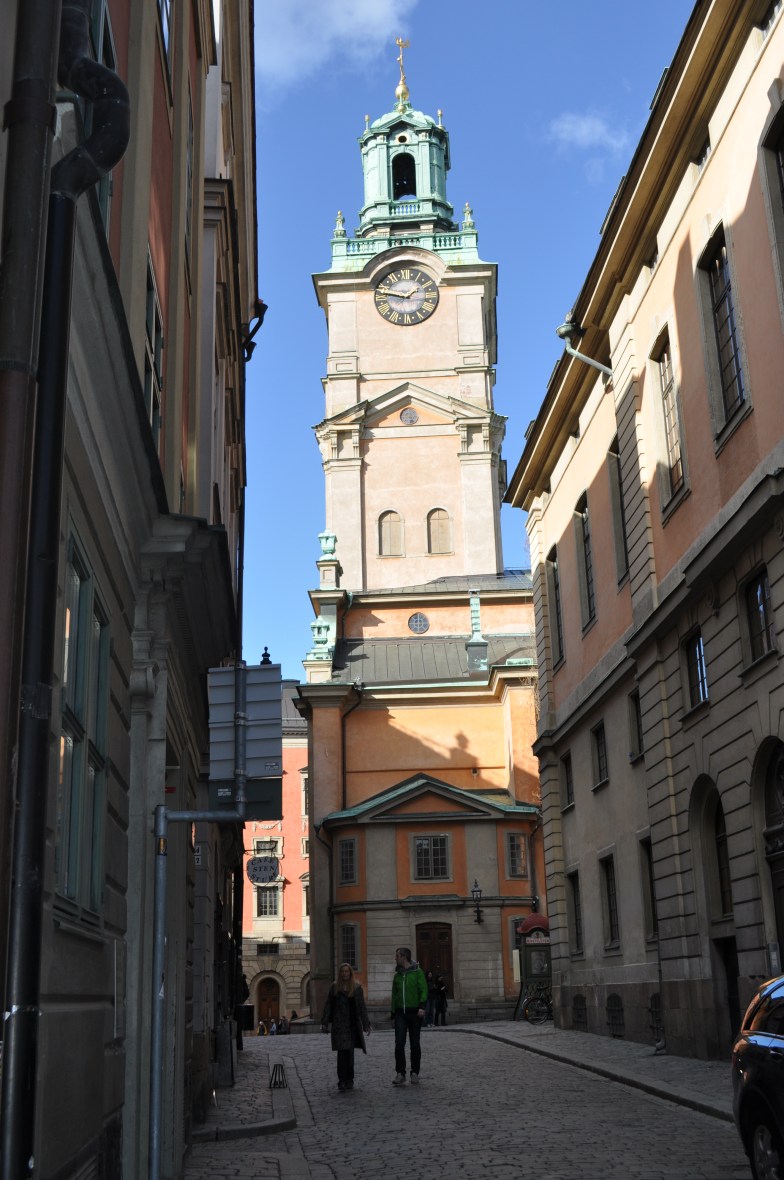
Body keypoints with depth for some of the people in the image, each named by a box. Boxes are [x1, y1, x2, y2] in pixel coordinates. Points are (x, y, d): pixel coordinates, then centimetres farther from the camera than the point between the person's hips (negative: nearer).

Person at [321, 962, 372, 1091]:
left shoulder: (356, 987, 4)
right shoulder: (335, 987, 6)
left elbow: (361, 1007, 3)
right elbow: (328, 1005, 8)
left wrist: (365, 1025, -1)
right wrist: (324, 1023, 2)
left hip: (353, 1025, 0)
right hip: (339, 1025, 0)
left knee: (350, 1052, 2)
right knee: (342, 1052, -8)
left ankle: (349, 1081, 13)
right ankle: (342, 1080, -4)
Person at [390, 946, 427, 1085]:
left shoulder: (417, 972, -1)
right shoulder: (397, 975, 13)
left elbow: (424, 990, -7)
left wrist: (422, 1006, -20)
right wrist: (393, 1012, 16)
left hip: (414, 1012, -3)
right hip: (400, 1013, 3)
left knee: (415, 1044, 4)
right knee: (399, 1044, -9)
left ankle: (415, 1073, 16)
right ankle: (400, 1074, -6)